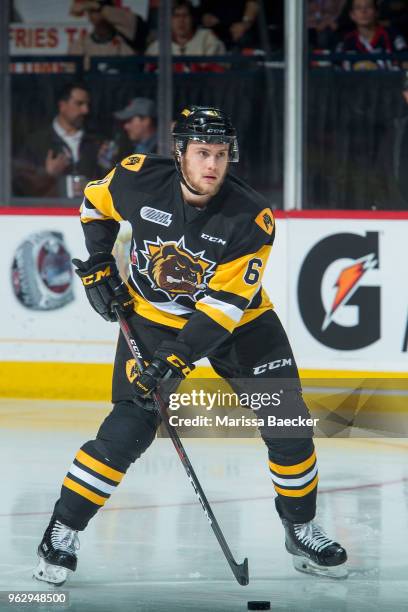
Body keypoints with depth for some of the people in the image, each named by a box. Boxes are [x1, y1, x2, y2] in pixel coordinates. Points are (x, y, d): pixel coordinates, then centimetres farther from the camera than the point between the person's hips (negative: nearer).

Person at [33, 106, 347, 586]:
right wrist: (99, 265, -1)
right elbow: (96, 202, 5)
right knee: (128, 429, -13)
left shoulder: (251, 218, -25)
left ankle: (300, 530, 15)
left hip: (238, 320, 0)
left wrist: (176, 360, -34)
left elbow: (225, 303, -27)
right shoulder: (138, 180, -20)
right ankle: (61, 532, -3)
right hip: (152, 316, 0)